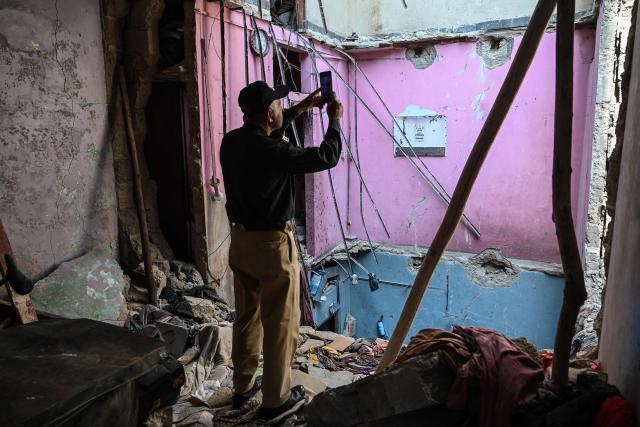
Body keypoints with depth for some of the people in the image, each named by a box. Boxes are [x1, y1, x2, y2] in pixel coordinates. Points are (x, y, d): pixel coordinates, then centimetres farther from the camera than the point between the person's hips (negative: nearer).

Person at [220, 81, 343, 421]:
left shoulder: (231, 142, 1)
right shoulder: (273, 152, -23)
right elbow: (327, 157, -15)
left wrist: (299, 110, 21)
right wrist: (335, 120, 0)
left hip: (240, 239, 8)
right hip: (272, 244, -8)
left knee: (247, 317, 20)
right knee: (280, 323, 8)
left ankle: (243, 386, 35)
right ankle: (275, 399, 22)